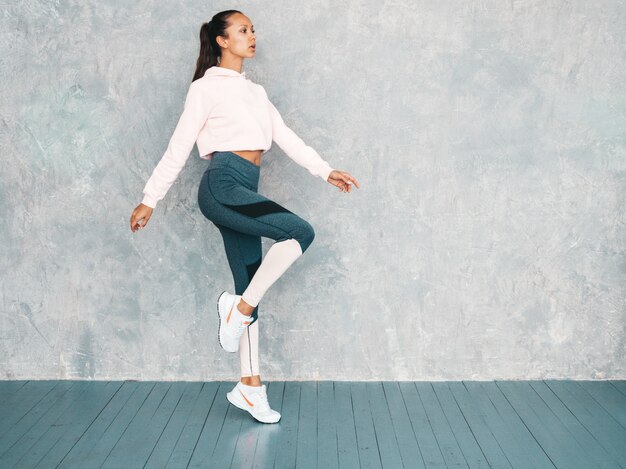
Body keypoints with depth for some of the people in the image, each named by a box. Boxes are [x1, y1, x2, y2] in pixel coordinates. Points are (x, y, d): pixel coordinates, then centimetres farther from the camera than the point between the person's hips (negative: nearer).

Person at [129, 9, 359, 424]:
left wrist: (325, 171, 8)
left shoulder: (256, 91, 24)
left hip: (243, 190, 7)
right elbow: (179, 148, 1)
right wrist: (150, 200, 0)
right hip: (223, 185, -7)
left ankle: (250, 386, 11)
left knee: (251, 292, 5)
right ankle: (241, 305, -8)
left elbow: (285, 136, 18)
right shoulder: (207, 87, 3)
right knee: (301, 232, -22)